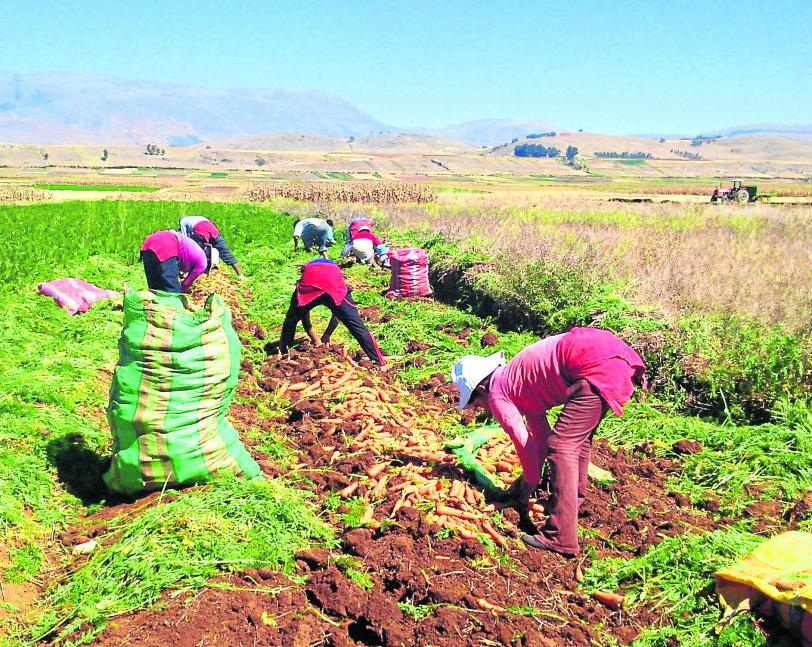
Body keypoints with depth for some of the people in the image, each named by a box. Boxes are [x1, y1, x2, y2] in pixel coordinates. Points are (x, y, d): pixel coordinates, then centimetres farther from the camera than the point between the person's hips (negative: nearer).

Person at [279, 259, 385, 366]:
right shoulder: (335, 269, 44)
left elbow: (304, 318, 43)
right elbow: (338, 315, 43)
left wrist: (314, 338, 52)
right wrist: (327, 334, 53)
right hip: (334, 284, 0)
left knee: (290, 322, 25)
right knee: (357, 326, 7)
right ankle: (380, 363, 6)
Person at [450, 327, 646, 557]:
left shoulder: (497, 394, 3)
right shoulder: (518, 385, 29)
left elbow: (524, 442, 4)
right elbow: (540, 434, 34)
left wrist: (529, 484, 20)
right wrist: (526, 480, 39)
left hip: (598, 367, -10)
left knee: (562, 446, -8)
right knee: (578, 437, 27)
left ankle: (560, 539, -8)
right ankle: (575, 501, 43)